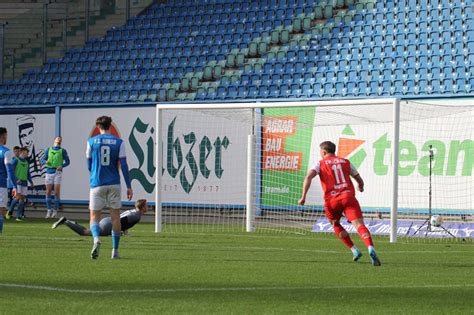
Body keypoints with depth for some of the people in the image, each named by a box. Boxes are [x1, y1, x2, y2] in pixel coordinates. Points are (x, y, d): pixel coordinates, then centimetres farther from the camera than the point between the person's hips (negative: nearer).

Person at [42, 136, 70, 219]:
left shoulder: (62, 151, 10)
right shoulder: (48, 150, 15)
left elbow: (67, 161, 7)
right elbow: (43, 160, 13)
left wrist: (62, 166, -12)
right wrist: (46, 162, -11)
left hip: (57, 172, -2)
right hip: (49, 171, 2)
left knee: (57, 192, -8)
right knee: (48, 192, -1)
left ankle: (55, 210, -1)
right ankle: (49, 210, 7)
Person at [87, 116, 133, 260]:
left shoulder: (91, 142, 1)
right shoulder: (119, 142, 1)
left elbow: (89, 165, 9)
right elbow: (124, 165, -3)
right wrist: (129, 186, 1)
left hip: (97, 184, -1)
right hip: (114, 184, 1)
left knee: (94, 216, 5)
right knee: (115, 217, 9)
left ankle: (96, 239, -25)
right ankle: (115, 250, 9)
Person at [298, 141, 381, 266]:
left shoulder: (321, 164, 13)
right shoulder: (345, 162, 21)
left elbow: (308, 177, -6)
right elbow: (360, 180, 29)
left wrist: (303, 197, -8)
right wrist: (361, 187, 52)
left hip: (331, 199, 0)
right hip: (348, 196, 1)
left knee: (335, 224, 26)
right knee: (359, 224, -13)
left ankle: (354, 250, 16)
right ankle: (370, 248, -39)